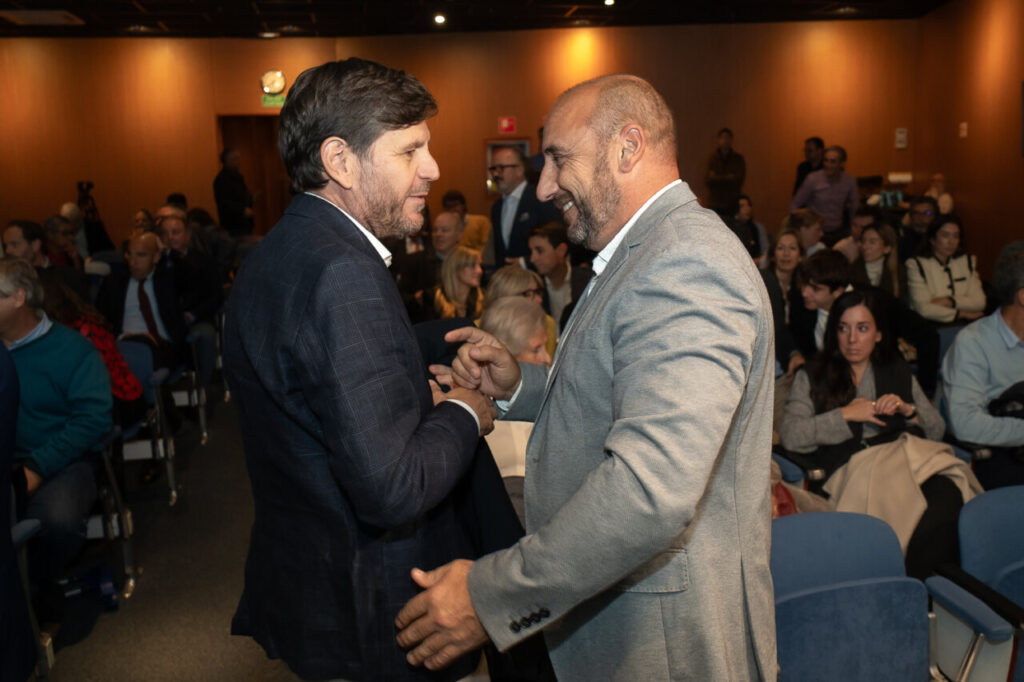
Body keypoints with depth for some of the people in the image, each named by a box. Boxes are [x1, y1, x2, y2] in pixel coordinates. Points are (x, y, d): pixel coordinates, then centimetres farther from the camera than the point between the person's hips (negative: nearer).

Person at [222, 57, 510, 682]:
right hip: (373, 621, -9)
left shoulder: (282, 251, 3)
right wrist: (461, 415, -14)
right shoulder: (341, 273, -28)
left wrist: (422, 396, 2)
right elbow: (391, 488, -31)